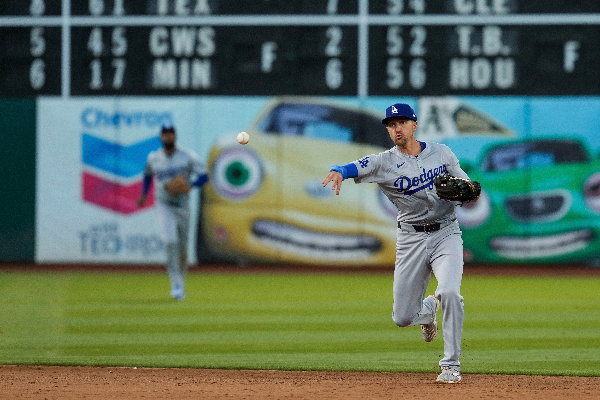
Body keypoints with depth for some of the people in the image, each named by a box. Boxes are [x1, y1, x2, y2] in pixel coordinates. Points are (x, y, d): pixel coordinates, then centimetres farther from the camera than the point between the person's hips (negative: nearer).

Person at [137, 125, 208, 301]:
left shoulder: (188, 156, -5)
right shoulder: (153, 158, 4)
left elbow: (204, 176, -10)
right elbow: (148, 174, 25)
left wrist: (188, 185, -27)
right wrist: (144, 194, 12)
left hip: (182, 205, 0)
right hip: (164, 205, 0)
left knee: (182, 247, 10)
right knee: (170, 242, -22)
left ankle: (181, 283, 31)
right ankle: (176, 284, -23)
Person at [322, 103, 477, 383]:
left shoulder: (441, 153, 3)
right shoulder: (384, 162, -3)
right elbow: (353, 168, -19)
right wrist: (338, 172, -43)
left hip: (446, 235, -1)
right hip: (410, 239, 1)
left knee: (450, 293, -26)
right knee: (402, 318, 3)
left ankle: (451, 365, -14)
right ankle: (428, 309, 42)